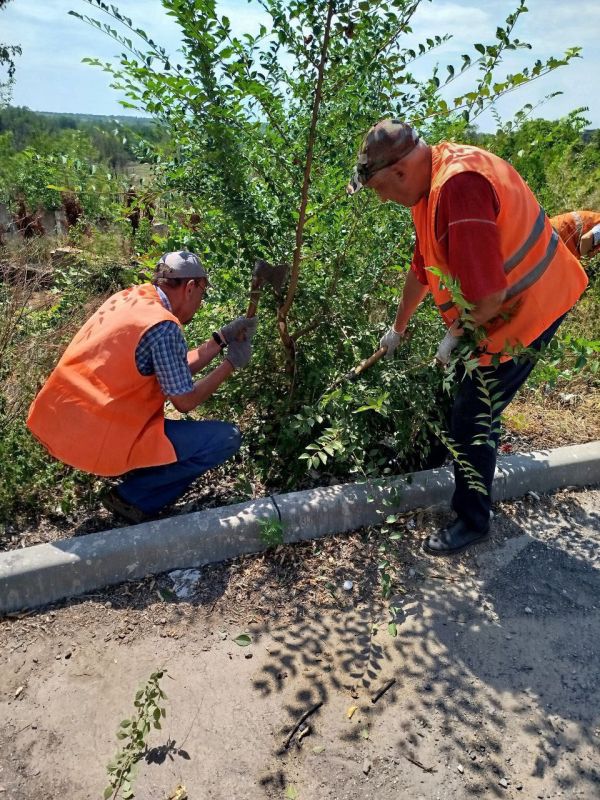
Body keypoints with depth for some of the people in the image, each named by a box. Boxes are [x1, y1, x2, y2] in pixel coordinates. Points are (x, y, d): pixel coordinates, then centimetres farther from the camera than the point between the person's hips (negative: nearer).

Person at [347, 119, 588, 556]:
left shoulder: (459, 185, -31)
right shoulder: (431, 183, 3)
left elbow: (488, 293, -34)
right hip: (504, 301, 10)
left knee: (471, 416, -2)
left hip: (527, 307, -10)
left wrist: (456, 335, -13)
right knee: (467, 386, 25)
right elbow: (422, 266, 16)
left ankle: (473, 522, 18)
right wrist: (399, 326, 26)